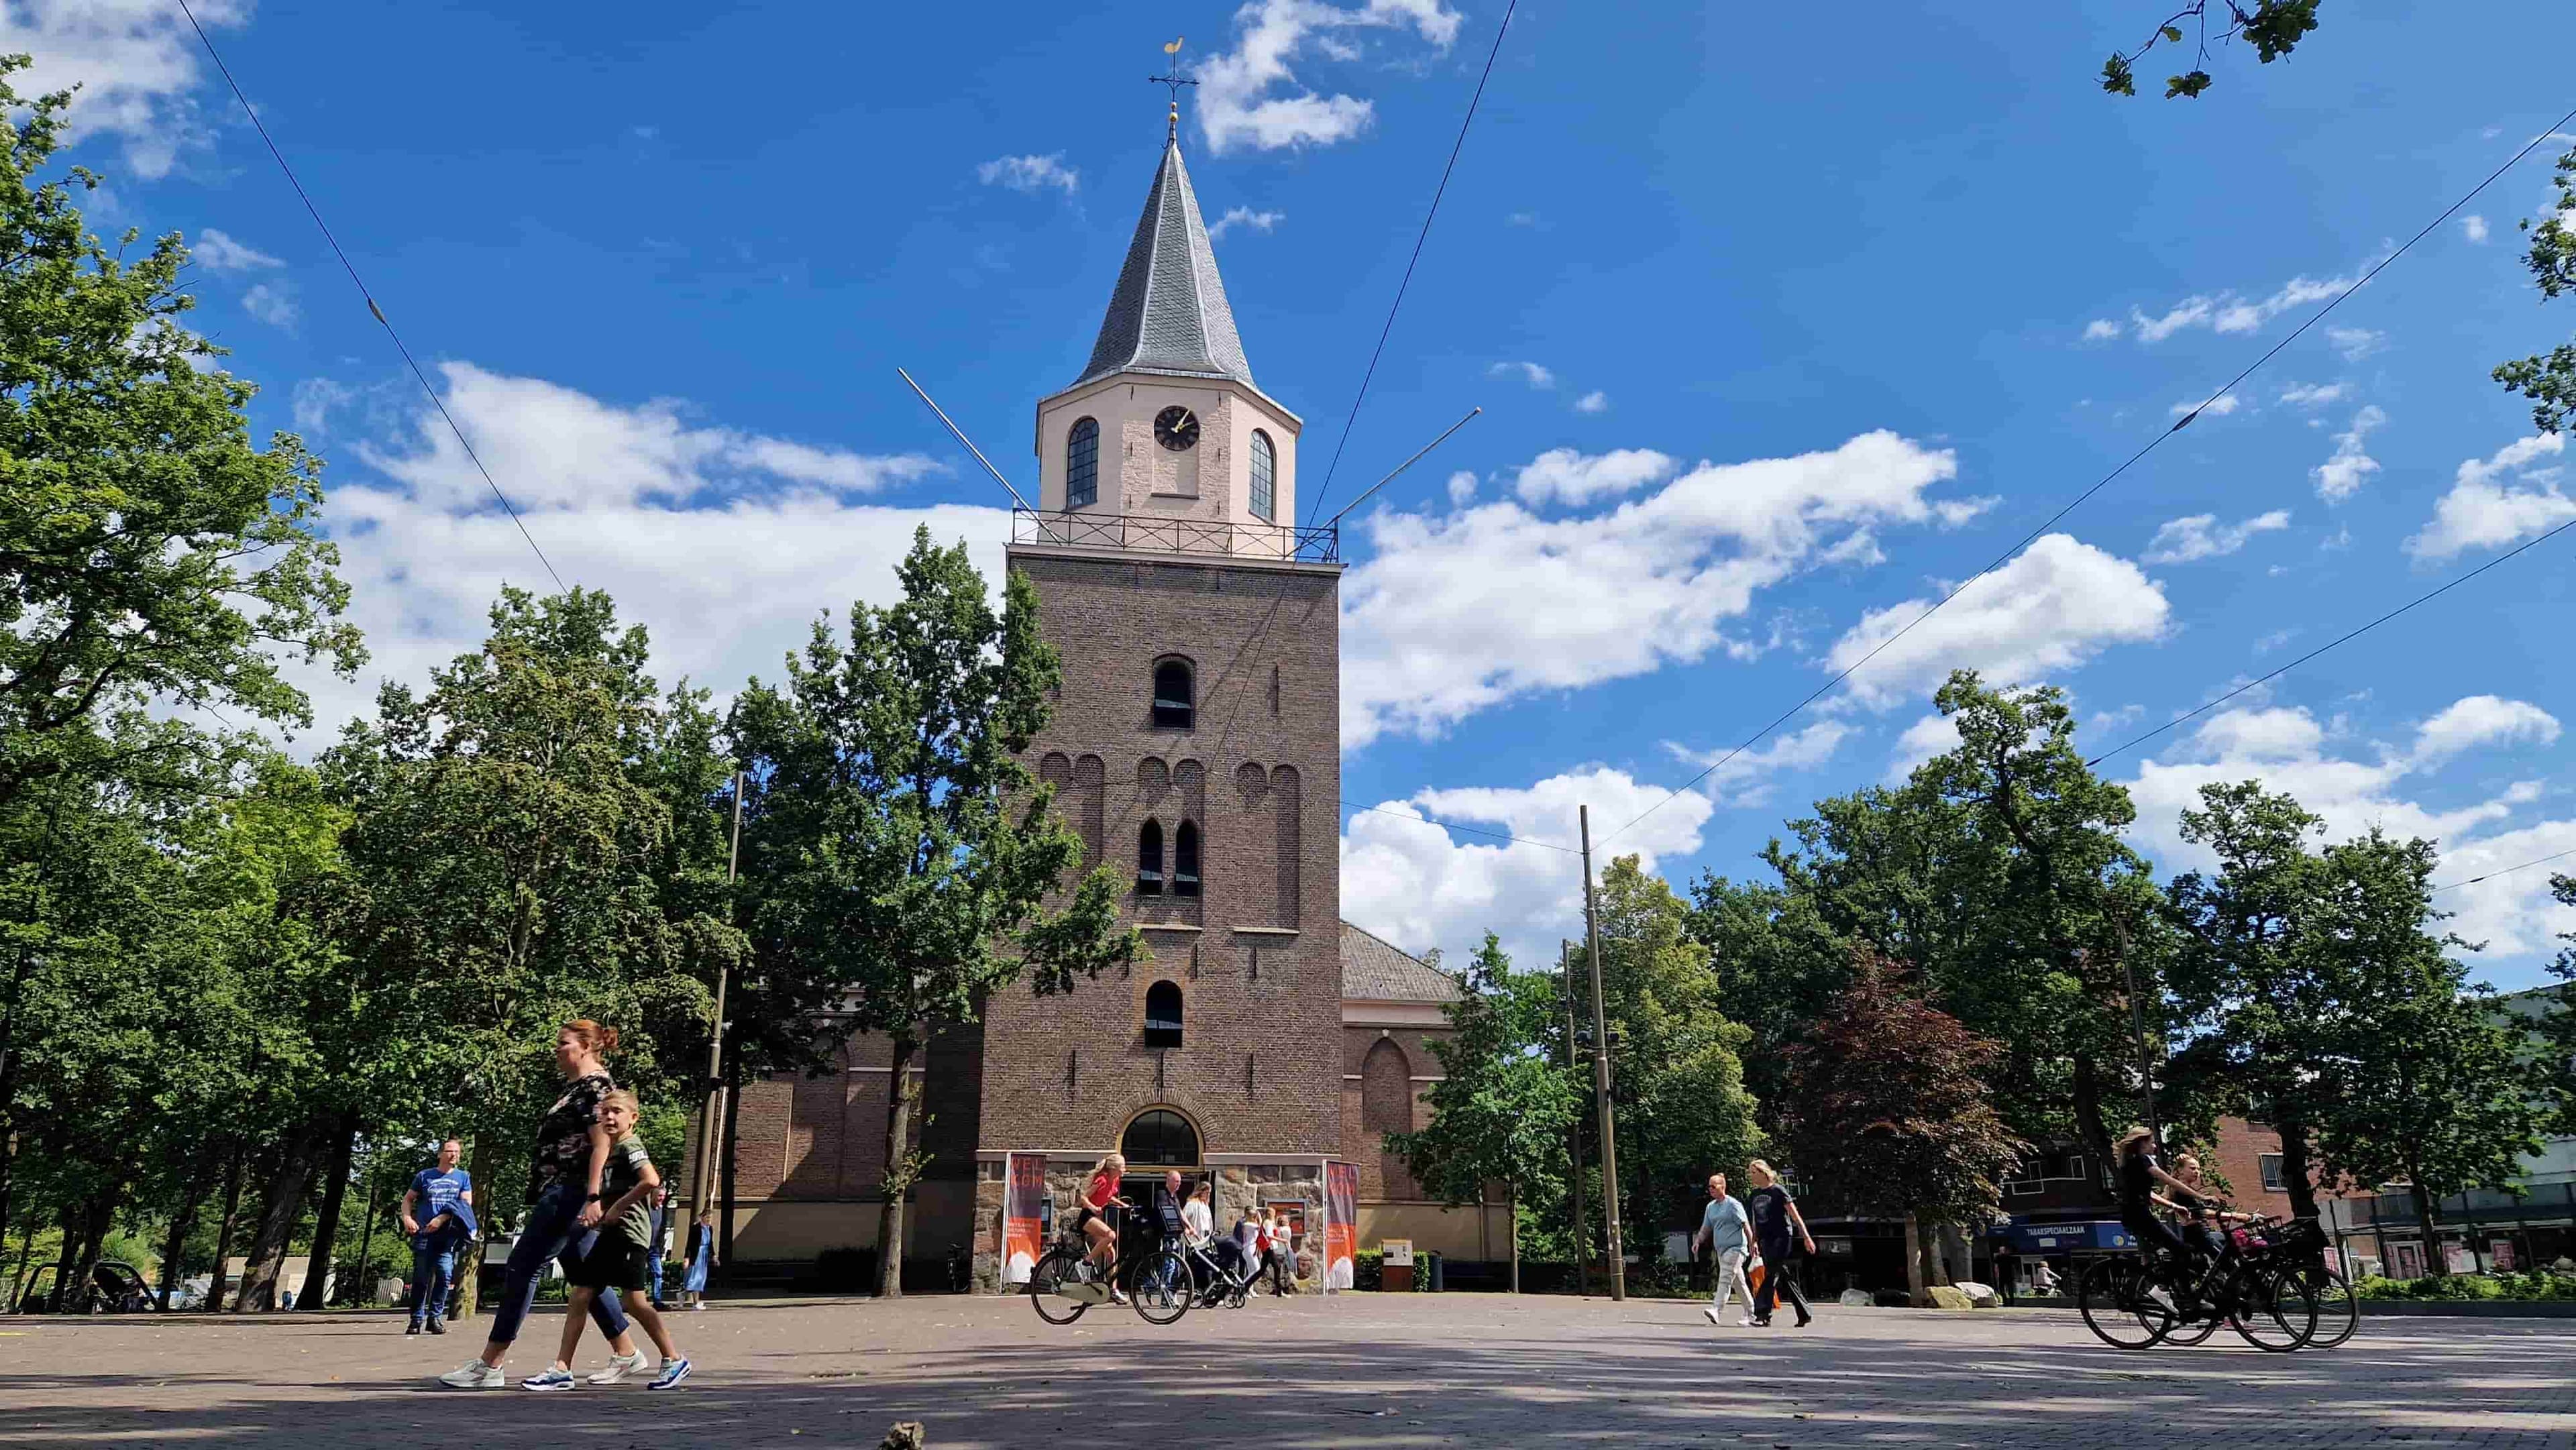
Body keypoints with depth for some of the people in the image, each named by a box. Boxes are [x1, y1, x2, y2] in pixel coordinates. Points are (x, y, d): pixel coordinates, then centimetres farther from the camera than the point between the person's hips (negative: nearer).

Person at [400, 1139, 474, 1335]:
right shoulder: (424, 1176, 13)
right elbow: (408, 1199, 16)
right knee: (421, 1278, -1)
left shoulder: (463, 1177, 12)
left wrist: (442, 1218, -9)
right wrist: (407, 1218, -4)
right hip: (423, 1233, 0)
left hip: (448, 1234, 0)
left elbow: (467, 1203, 4)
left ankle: (435, 1317, 0)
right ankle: (417, 1320, 7)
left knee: (445, 1274, -12)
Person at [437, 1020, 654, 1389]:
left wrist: (592, 1198, -24)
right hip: (567, 1195, 10)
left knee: (522, 1269, -6)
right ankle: (626, 1353, 12)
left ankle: (489, 1365, -1)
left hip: (569, 1193, -10)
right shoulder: (576, 1087, 20)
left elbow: (601, 1145, -18)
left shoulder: (596, 1085, -10)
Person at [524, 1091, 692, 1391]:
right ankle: (562, 1369, 9)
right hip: (610, 1233, 9)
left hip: (629, 1231, -9)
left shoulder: (630, 1147, -11)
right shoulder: (611, 1150, 17)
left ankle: (674, 1360, 4)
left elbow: (651, 1180, -27)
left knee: (635, 1301, -6)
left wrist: (618, 1207, -20)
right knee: (580, 1296, 5)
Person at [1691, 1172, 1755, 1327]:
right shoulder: (1710, 1207, 14)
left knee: (1725, 1279, -18)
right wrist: (1697, 1242, 3)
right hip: (1721, 1249, 8)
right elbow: (1706, 1227, 17)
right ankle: (1751, 1314, 21)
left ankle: (1717, 1311, -28)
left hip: (1735, 1247, -7)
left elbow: (1746, 1225, -9)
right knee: (1738, 1282, 13)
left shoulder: (1733, 1205, -7)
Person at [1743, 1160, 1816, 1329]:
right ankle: (1805, 1314, 18)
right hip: (1766, 1240, 7)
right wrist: (1754, 1242, 18)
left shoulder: (1778, 1191, -7)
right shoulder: (1754, 1195, 13)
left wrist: (1806, 1237, -11)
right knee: (1784, 1278, 9)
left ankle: (1761, 1313, -19)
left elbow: (1795, 1215, -8)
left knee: (1771, 1275, -14)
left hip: (1781, 1237, -7)